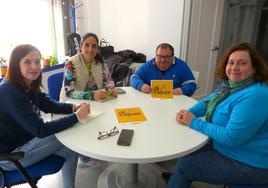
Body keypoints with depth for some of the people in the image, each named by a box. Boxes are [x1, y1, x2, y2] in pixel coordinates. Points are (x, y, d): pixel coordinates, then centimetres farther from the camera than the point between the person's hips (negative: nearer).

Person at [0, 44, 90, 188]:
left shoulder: (29, 86, -2)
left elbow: (49, 105, 6)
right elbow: (40, 130, -32)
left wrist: (74, 107, -13)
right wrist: (77, 116, -31)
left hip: (26, 141, 8)